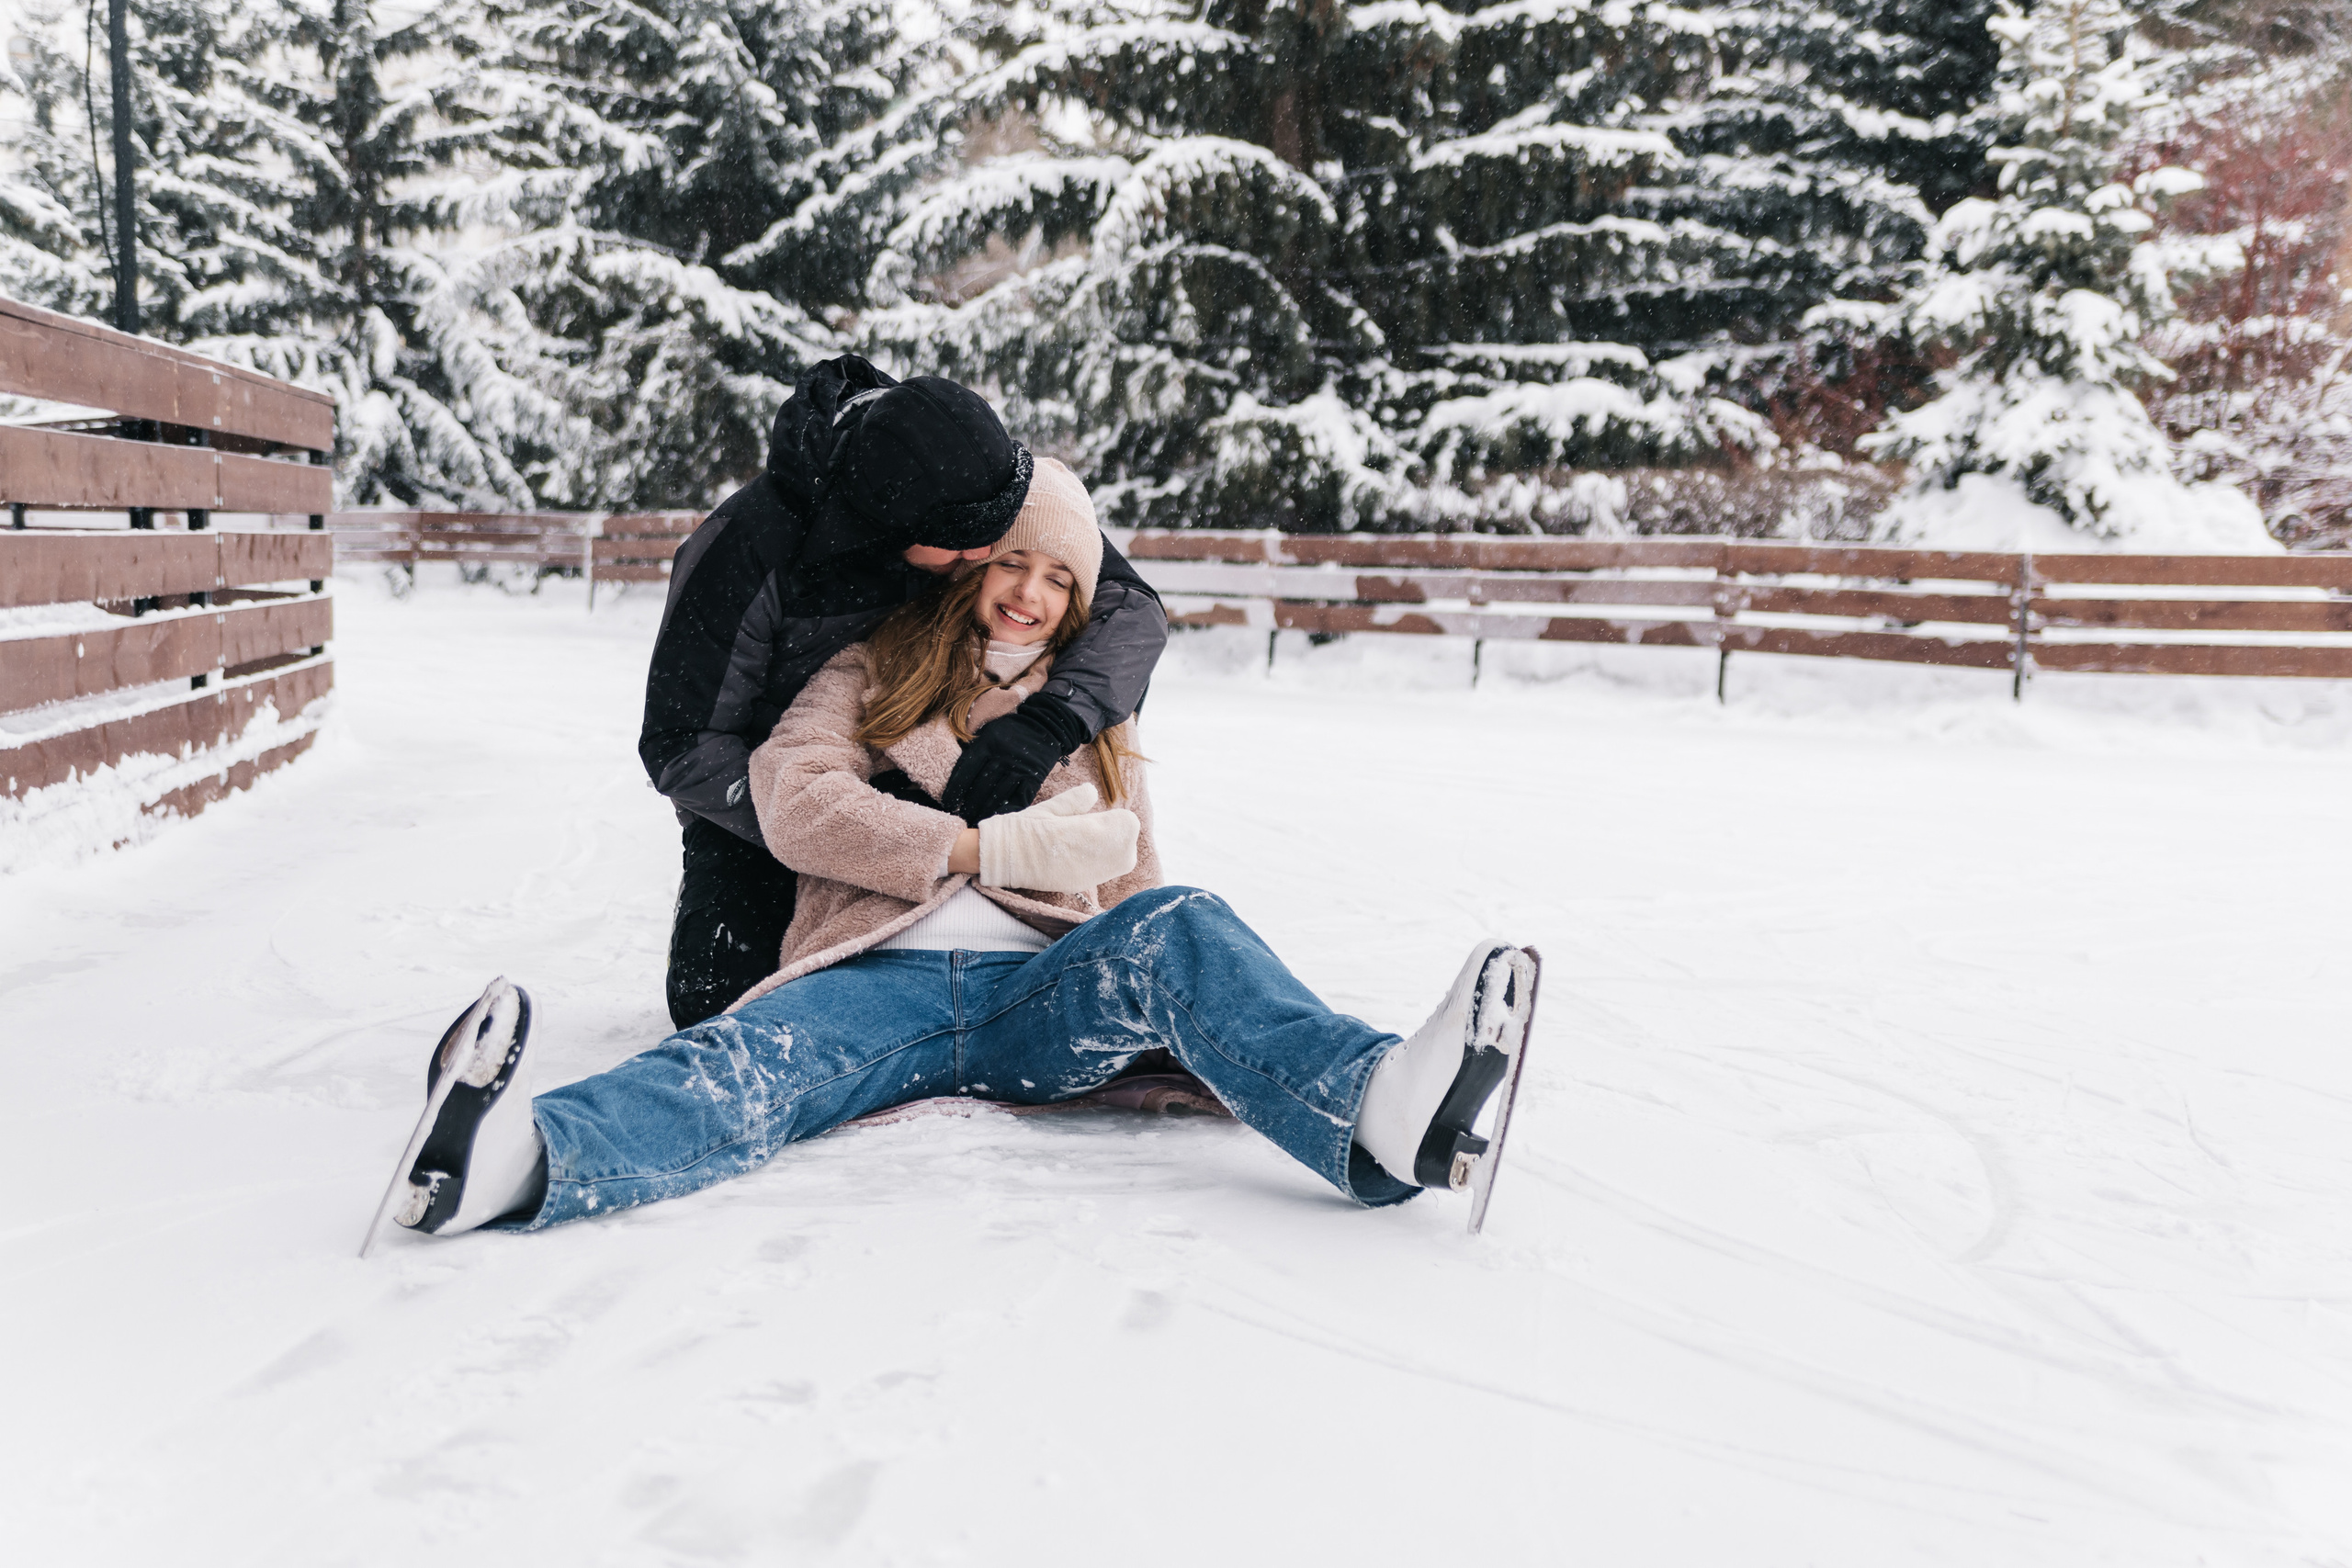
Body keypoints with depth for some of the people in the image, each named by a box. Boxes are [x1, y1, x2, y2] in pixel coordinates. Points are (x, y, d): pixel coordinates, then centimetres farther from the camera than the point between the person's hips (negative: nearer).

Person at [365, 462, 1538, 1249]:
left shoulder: (1091, 716, 29)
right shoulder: (873, 676, 20)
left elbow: (1122, 875, 25)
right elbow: (796, 803, 2)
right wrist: (971, 848, -3)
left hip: (1044, 993, 2)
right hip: (884, 978, -1)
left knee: (1184, 928, -30)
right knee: (740, 1066, -34)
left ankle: (1376, 1114, -56)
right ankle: (515, 1161, -64)